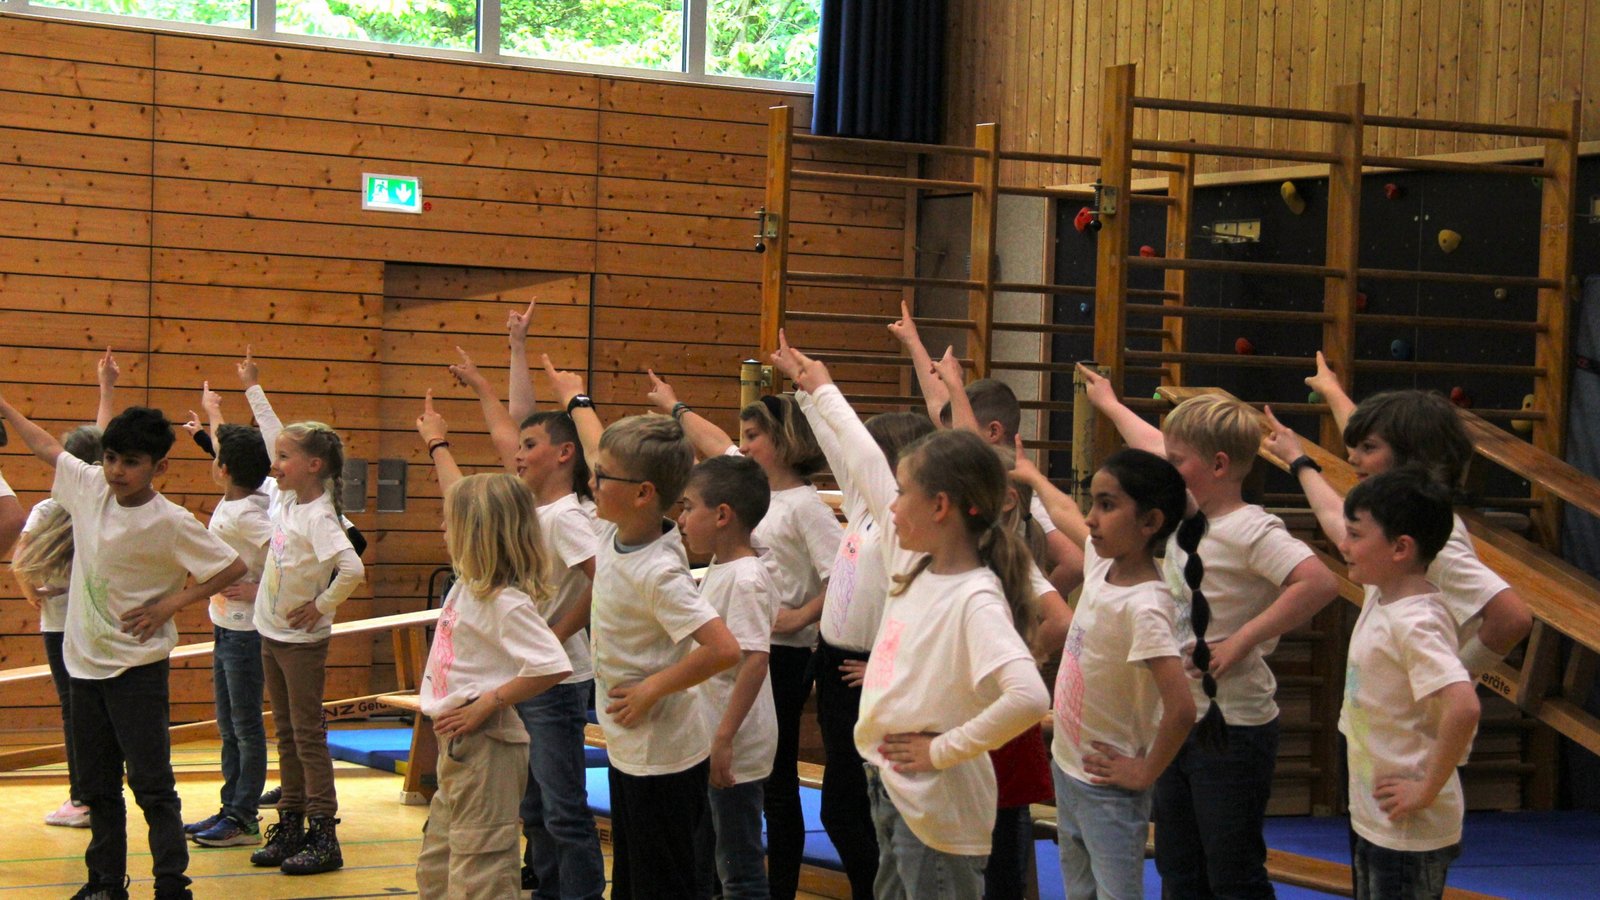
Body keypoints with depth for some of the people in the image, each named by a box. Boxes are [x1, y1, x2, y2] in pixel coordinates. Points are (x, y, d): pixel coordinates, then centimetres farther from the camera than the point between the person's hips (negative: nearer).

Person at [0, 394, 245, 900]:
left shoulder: (171, 523, -16)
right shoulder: (89, 485, -1)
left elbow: (233, 567, -11)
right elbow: (45, 446, 16)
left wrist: (168, 605, -13)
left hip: (138, 666, -6)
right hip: (85, 660, 6)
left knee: (151, 782, -5)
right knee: (97, 783, 14)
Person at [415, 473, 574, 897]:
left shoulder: (506, 603, -21)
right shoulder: (466, 586, 8)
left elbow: (553, 667, -29)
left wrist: (489, 702, -25)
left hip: (486, 745, -11)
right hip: (456, 745, 11)